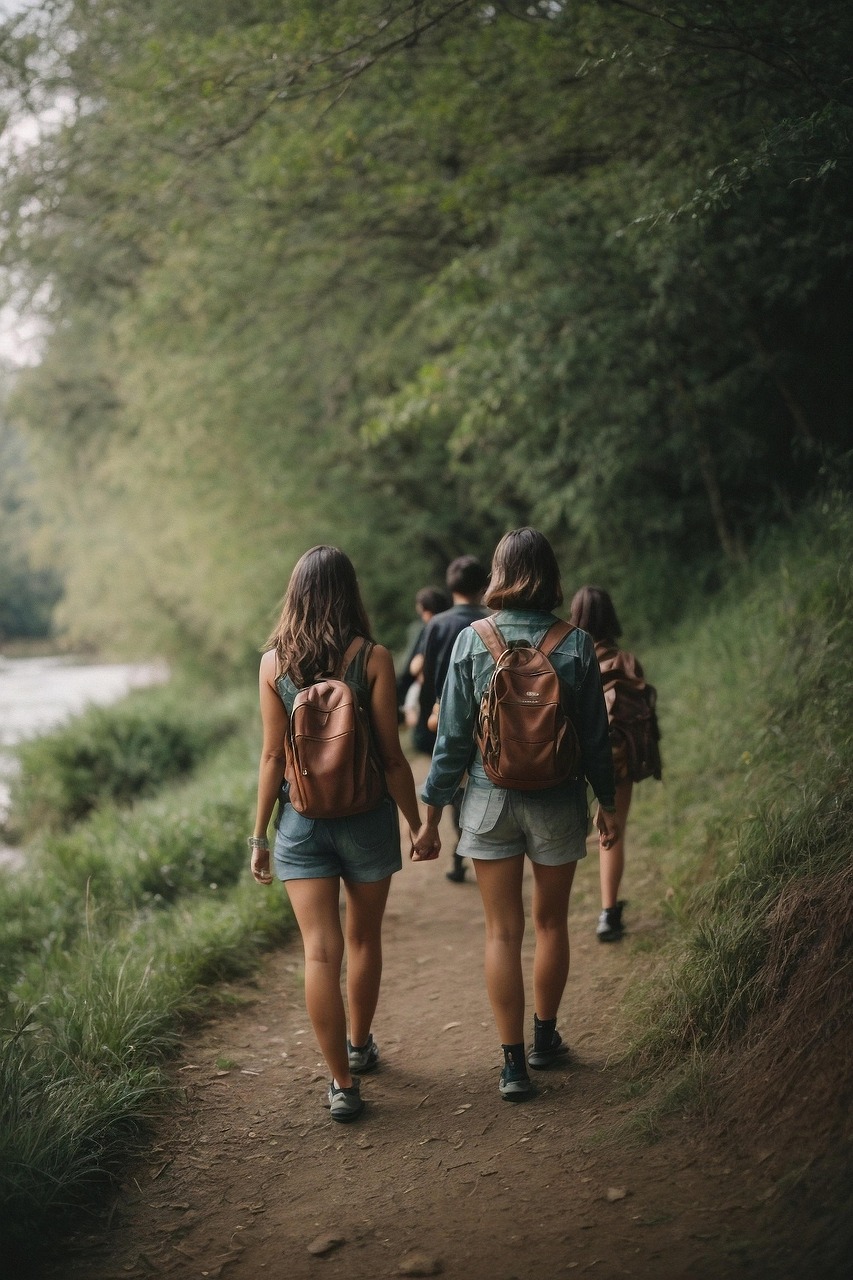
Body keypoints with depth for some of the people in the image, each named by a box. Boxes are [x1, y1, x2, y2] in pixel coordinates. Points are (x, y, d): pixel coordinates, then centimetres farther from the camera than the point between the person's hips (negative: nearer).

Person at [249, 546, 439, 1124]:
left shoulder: (274, 663, -5)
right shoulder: (373, 659, -10)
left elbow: (272, 757, -3)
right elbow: (392, 757, -9)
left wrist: (259, 835, 5)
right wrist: (419, 825, 2)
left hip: (303, 820, 0)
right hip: (367, 816, 0)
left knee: (320, 951, 2)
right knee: (364, 939, 19)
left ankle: (342, 1083, 2)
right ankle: (360, 1046, 38)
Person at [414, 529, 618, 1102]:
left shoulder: (471, 642, -8)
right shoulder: (576, 646, -8)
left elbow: (453, 736, -6)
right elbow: (595, 736, -2)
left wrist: (433, 811, 3)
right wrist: (608, 802, 12)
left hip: (491, 801, 0)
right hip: (558, 802, 1)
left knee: (503, 932, 7)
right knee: (551, 923, 18)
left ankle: (514, 1063, 9)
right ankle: (545, 1038, 33)